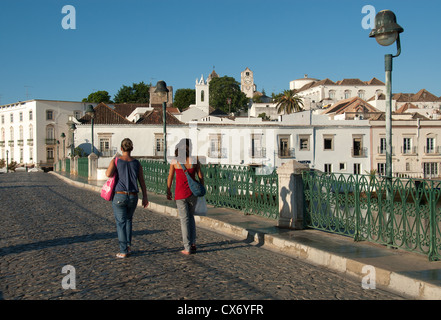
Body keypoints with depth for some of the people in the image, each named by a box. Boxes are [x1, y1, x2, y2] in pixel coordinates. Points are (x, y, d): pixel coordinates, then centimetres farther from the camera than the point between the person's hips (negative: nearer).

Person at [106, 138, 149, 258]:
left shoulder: (116, 161, -5)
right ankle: (128, 245, 20)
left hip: (119, 196, -3)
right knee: (128, 219, 25)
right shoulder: (136, 163, 3)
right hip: (133, 197, 3)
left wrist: (112, 162, 2)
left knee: (121, 223, 3)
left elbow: (108, 174, -19)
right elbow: (142, 181, 3)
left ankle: (123, 251, 1)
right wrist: (145, 197, 10)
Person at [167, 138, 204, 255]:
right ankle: (193, 243, 15)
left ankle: (187, 248, 6)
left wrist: (168, 191, 14)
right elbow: (201, 177, -1)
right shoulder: (195, 160, -5)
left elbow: (170, 178, 2)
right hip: (192, 193, 2)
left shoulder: (175, 161, -6)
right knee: (191, 217, 21)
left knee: (184, 219, 6)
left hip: (180, 193, -1)